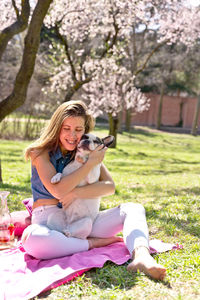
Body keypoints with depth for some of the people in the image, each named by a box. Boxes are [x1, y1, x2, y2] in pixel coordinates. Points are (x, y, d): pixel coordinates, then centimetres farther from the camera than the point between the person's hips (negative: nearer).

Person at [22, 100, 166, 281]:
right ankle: (93, 244, -23)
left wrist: (76, 193, -20)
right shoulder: (41, 152, -4)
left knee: (133, 209, -13)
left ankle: (141, 256, -43)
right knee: (31, 238, -40)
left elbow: (110, 186, -4)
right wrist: (91, 162, -14)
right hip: (48, 219, -4)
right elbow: (58, 191, -18)